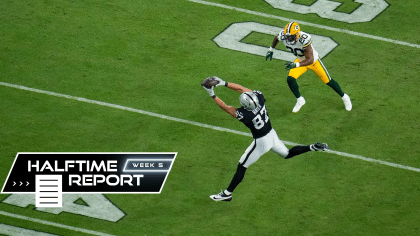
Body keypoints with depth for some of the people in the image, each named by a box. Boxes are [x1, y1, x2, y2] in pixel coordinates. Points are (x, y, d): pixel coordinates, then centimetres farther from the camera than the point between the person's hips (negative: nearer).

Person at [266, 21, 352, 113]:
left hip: (314, 60, -4)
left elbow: (310, 60, -43)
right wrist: (271, 50, 9)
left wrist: (296, 65, -55)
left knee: (328, 81, 9)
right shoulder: (283, 36, -26)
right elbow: (276, 38, 2)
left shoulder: (304, 39, -43)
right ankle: (300, 100, 12)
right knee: (290, 79, -15)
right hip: (301, 60, 4)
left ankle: (344, 97, 35)